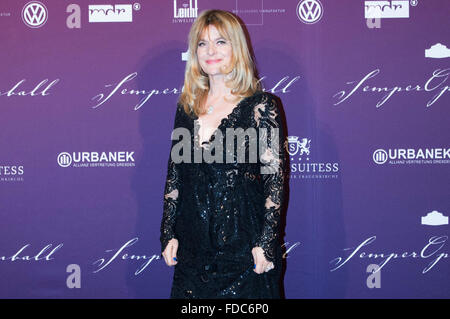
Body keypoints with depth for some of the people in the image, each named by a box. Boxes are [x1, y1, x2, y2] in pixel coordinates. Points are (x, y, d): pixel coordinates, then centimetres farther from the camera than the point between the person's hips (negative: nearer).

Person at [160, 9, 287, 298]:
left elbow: (274, 179, -8)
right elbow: (174, 175, 10)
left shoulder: (260, 106, -6)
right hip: (192, 244, 4)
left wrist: (266, 243, -13)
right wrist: (169, 234, 7)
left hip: (243, 244, -4)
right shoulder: (187, 107, 7)